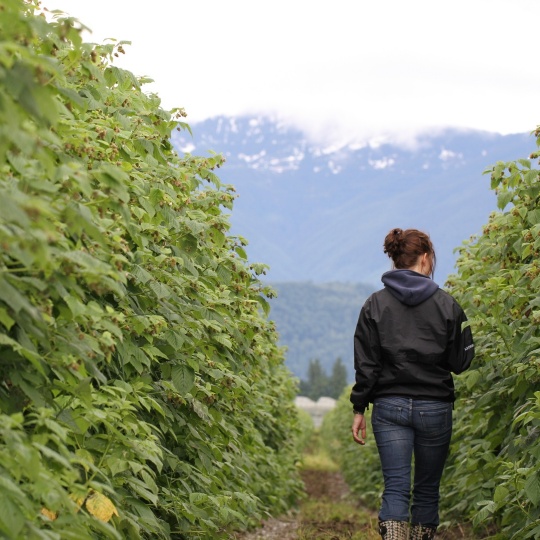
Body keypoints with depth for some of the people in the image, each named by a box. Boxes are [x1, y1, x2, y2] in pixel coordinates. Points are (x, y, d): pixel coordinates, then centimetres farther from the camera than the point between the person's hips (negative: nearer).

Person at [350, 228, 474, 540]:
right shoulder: (446, 304, -2)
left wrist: (359, 409, 4)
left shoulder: (376, 304, 2)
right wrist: (467, 332, 17)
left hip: (390, 408, 1)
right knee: (427, 489, 13)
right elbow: (460, 362, 1)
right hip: (435, 407, 0)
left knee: (396, 488, -2)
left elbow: (366, 364, -1)